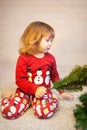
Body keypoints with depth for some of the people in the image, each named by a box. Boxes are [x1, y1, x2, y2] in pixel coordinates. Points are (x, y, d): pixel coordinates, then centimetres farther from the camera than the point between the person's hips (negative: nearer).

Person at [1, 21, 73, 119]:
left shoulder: (50, 58, 2)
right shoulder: (24, 58, -11)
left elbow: (55, 76, 16)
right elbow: (20, 80, -14)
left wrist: (61, 91, 17)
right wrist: (35, 89, -26)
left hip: (44, 91, 2)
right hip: (26, 91, -2)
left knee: (45, 112, -28)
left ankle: (52, 96, 3)